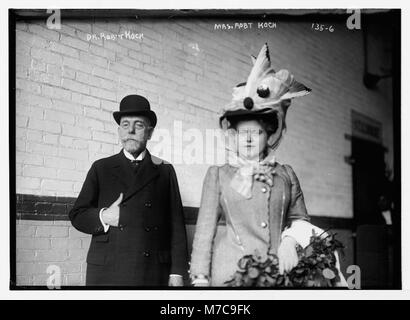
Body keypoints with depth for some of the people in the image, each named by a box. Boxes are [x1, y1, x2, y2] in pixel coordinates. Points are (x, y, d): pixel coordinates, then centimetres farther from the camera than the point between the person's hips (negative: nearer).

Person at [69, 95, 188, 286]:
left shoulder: (165, 171, 11)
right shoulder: (101, 168, 12)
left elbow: (176, 224, 7)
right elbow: (77, 215, 10)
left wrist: (177, 272, 0)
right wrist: (103, 217, -10)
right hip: (106, 272, 0)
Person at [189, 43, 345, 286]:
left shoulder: (286, 174, 13)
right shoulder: (218, 175, 9)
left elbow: (300, 219, 18)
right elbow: (205, 227, 5)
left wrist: (290, 240, -4)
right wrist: (200, 278, -4)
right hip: (232, 273, -1)